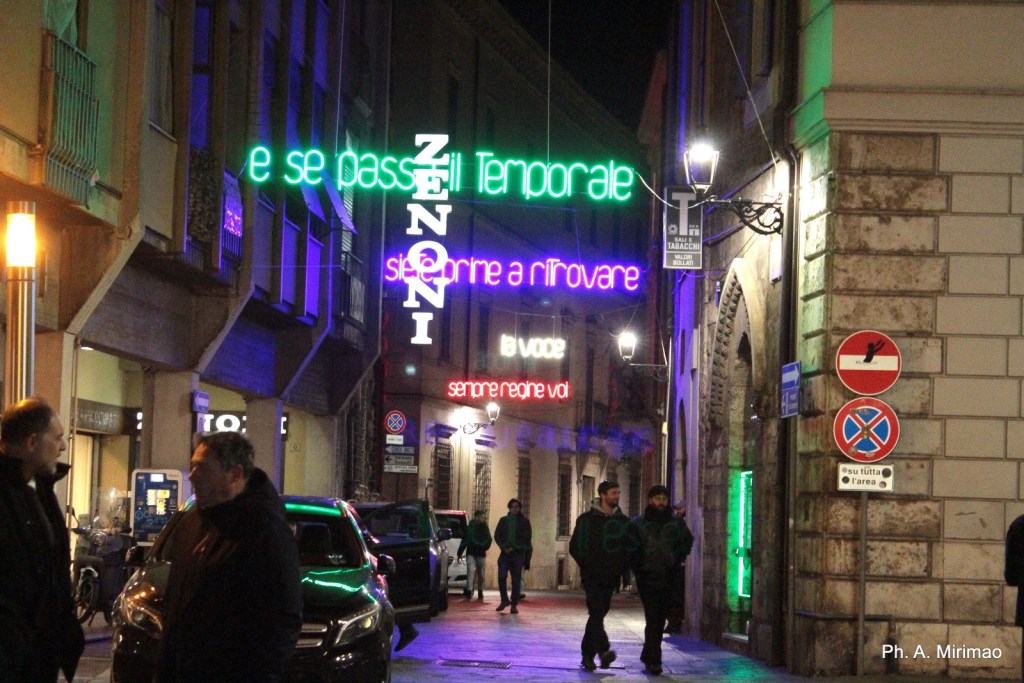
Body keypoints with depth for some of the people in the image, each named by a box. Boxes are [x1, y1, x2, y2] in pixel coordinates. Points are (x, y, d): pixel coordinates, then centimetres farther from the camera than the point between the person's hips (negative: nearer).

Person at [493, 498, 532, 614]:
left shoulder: (524, 521, 7)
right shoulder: (503, 520, 11)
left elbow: (527, 538, 2)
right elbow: (497, 536, 8)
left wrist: (514, 548, -9)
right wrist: (504, 547, -7)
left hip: (518, 553, -1)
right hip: (505, 553, 1)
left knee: (516, 580, -2)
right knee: (501, 576, -11)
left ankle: (514, 604, 2)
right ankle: (504, 600, 7)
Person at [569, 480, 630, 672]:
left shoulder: (623, 521, 11)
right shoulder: (587, 519, 0)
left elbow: (629, 547, 14)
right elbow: (575, 546, 1)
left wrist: (621, 567, 0)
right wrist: (586, 565, -8)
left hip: (610, 577, 4)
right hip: (592, 575, -4)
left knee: (598, 614, 7)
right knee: (597, 611, -19)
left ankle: (587, 654, 14)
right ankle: (603, 650, -33)